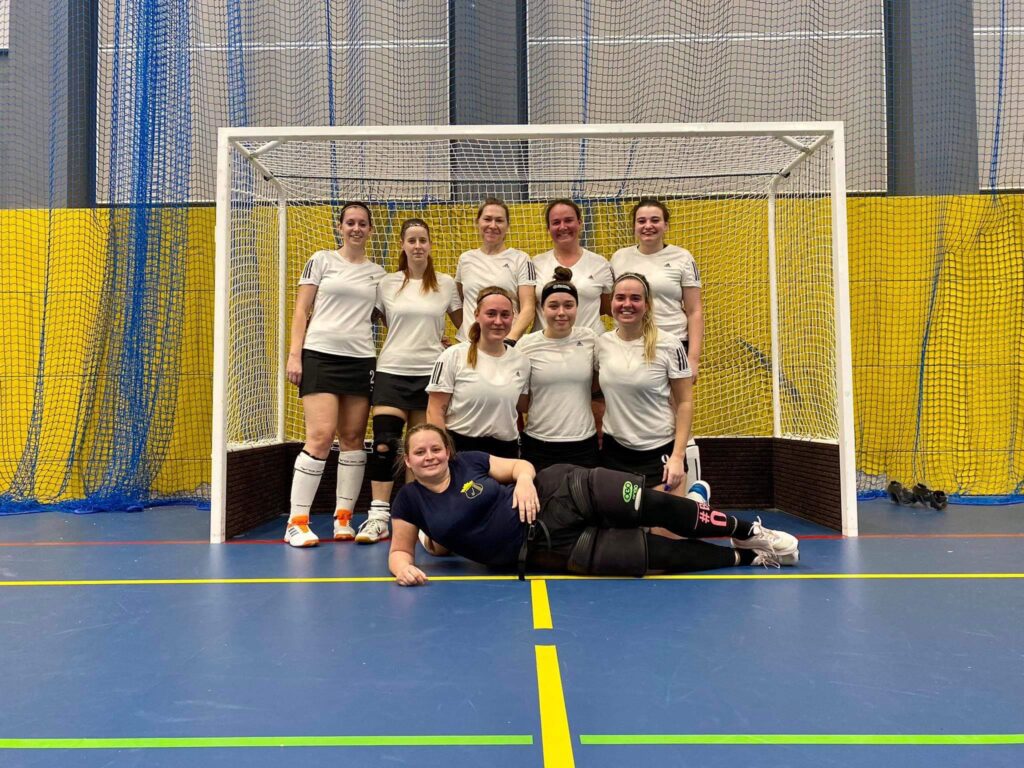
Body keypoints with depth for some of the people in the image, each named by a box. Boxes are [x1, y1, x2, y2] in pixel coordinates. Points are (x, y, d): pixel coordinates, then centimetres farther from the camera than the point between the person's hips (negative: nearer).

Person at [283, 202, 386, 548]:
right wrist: (294, 355, -6)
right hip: (320, 355, -3)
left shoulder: (378, 272, 14)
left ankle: (343, 518, 12)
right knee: (321, 436, -12)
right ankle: (296, 522, -5)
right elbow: (301, 311, 3)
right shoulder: (321, 260, 6)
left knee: (353, 438, 3)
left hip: (361, 360, 4)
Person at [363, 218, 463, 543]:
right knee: (383, 445, -9)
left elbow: (463, 325, 14)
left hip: (430, 372, 0)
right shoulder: (387, 283, 6)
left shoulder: (446, 284, 5)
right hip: (391, 371, 0)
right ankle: (378, 517, -2)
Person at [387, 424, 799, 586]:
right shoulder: (411, 500, -2)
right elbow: (399, 551, 3)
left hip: (559, 492, 2)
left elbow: (521, 465, 9)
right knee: (660, 555, -13)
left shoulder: (470, 462, 1)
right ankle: (746, 557, 6)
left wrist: (524, 480, -15)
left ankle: (748, 531, 6)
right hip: (548, 550, -1)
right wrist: (404, 568, -20)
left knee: (650, 503, -18)